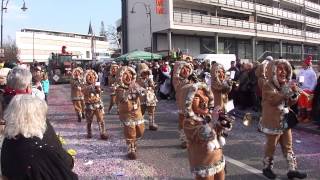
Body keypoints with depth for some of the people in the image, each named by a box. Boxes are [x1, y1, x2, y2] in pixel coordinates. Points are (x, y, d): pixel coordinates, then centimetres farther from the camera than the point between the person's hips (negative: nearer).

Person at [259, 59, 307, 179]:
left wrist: (294, 94, -9)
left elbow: (290, 103, 10)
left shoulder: (286, 84, 7)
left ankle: (292, 169, 22)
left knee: (288, 146, 13)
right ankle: (267, 168, 25)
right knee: (271, 146, 7)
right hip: (273, 122, -7)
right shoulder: (268, 86, -15)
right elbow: (273, 100, -30)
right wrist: (287, 91, -33)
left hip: (285, 121, 7)